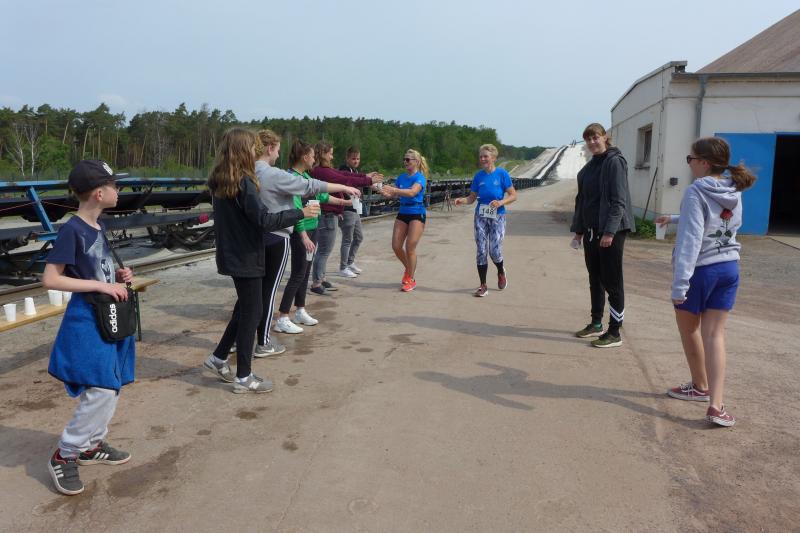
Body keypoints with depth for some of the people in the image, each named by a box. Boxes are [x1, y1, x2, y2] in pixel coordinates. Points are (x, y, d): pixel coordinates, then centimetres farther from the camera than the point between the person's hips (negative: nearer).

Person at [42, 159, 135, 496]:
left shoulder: (99, 227, 9)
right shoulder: (72, 230, -17)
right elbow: (50, 279, -19)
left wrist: (119, 276, 3)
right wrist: (101, 286, -21)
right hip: (87, 320, -9)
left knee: (112, 387, 13)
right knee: (101, 390, -10)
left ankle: (90, 446, 29)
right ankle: (64, 456, 7)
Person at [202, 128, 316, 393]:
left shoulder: (218, 182, 7)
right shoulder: (243, 182, -19)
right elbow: (265, 220, -24)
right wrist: (300, 213, -19)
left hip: (231, 255, 8)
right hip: (246, 257, -8)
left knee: (245, 308, 22)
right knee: (251, 312, 2)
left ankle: (218, 358, 28)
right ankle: (243, 377, 11)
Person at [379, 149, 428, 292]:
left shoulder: (420, 177, -10)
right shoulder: (401, 177, 9)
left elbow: (412, 192, -29)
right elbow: (393, 195, 5)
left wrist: (393, 190, -39)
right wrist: (384, 193, -17)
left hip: (417, 214, -6)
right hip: (402, 213, 6)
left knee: (410, 247, -7)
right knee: (396, 246, 3)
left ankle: (410, 280, 10)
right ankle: (409, 269, 30)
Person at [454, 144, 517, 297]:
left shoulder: (502, 174, -6)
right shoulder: (478, 176, 3)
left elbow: (513, 195, -5)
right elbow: (472, 197, 7)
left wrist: (501, 202, -22)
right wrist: (463, 200, -14)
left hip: (497, 217, -3)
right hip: (480, 216, 3)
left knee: (494, 251, -6)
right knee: (481, 251, 0)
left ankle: (501, 272, 29)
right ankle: (483, 286, 9)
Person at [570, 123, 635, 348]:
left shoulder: (614, 162, -9)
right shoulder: (590, 167, 14)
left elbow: (619, 200, -16)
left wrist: (610, 231, -21)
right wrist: (578, 230, 14)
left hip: (611, 231, -8)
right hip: (591, 231, 8)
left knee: (612, 282, -2)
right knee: (595, 279, 16)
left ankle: (614, 333, 6)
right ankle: (596, 323, 29)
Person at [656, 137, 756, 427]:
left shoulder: (695, 192, -16)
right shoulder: (734, 192, 7)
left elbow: (691, 239, -21)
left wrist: (680, 284, -21)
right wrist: (674, 219, 32)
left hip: (700, 270, -6)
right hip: (729, 268, 6)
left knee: (689, 330, 16)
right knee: (714, 335, 5)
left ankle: (701, 386, 35)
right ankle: (716, 405, -4)